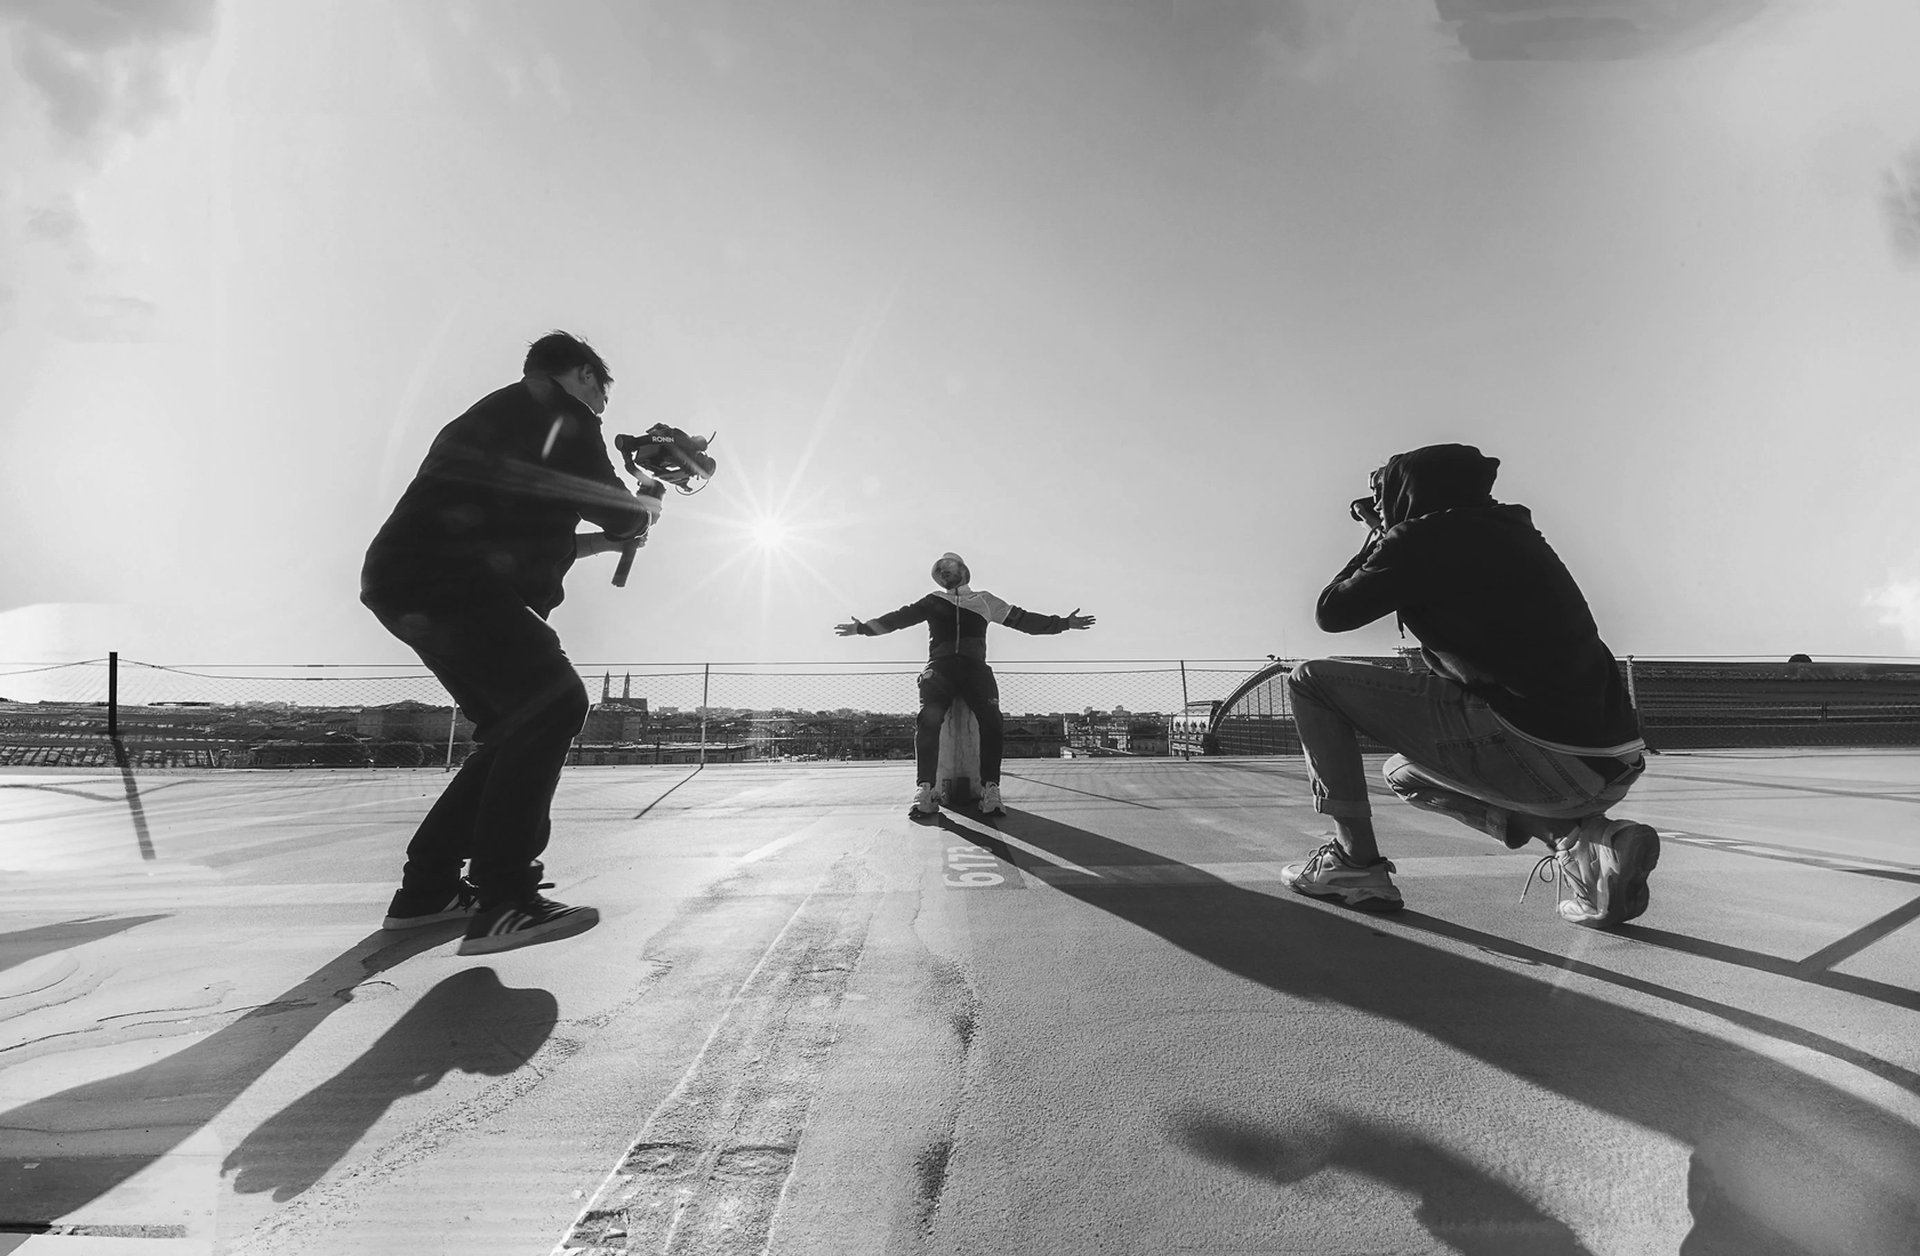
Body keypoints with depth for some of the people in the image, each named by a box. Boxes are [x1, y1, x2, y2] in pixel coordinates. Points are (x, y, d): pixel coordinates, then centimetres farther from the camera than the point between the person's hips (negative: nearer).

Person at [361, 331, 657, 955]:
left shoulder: (495, 414, 31)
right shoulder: (559, 411, 3)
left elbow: (524, 542, 33)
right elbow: (612, 506, -1)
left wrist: (605, 541, 33)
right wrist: (645, 508, 20)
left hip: (405, 585, 10)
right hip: (442, 580, -10)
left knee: (515, 726, 13)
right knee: (554, 701, -17)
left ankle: (426, 889, 17)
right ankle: (501, 901, -20)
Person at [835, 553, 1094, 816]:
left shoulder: (984, 600, 20)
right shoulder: (932, 601, 22)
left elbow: (1022, 620, 18)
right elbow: (900, 617, 19)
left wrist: (1063, 623, 14)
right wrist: (864, 627, 12)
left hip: (975, 666, 0)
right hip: (940, 666, 0)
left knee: (991, 722, -21)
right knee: (928, 721, -23)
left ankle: (990, 790, -19)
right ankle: (924, 790, -22)